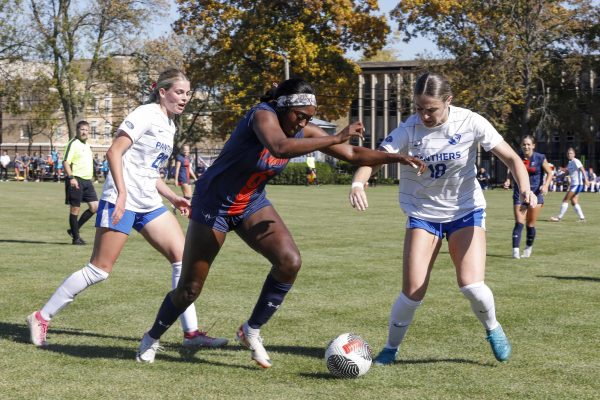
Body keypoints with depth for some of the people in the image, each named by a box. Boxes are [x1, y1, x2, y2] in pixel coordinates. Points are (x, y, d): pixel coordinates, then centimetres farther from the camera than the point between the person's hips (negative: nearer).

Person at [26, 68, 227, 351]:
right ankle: (42, 318, 5)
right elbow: (114, 152, -17)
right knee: (99, 270, -7)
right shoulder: (147, 114, -9)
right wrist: (122, 193, -25)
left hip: (149, 204, 9)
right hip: (122, 202, -9)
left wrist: (173, 198, 17)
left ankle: (191, 333, 1)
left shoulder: (169, 125, 17)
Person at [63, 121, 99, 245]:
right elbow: (66, 162, -16)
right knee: (75, 208, -1)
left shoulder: (87, 145, 18)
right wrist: (71, 177, -25)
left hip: (87, 180, 8)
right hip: (76, 180, -8)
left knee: (95, 207, 2)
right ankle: (75, 237, 6)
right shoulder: (73, 144, -9)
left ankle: (74, 230, 14)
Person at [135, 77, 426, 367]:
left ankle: (251, 331, 0)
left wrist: (396, 157, -13)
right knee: (189, 290, 0)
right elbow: (280, 148, -49)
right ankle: (152, 338, 29)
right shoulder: (263, 115, -27)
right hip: (213, 204, -6)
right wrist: (337, 138, -46)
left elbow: (353, 154, -2)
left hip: (252, 205, 6)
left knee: (290, 261, -18)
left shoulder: (303, 132, -8)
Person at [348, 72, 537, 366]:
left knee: (471, 285, -18)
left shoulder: (470, 123, -15)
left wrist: (524, 188, -27)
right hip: (423, 213, 0)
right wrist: (358, 184, -46)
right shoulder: (409, 129, -15)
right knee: (413, 292, -9)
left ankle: (492, 329, 16)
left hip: (466, 211, 0)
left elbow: (510, 157, -9)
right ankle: (390, 349, 15)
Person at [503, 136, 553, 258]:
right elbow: (511, 172, 13)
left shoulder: (540, 158, -2)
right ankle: (515, 250, -17)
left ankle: (528, 248, 25)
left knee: (531, 224, 5)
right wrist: (508, 181, -8)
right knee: (519, 223, -12)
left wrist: (546, 185, -14)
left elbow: (549, 173, 3)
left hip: (536, 193, 0)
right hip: (520, 193, 0)